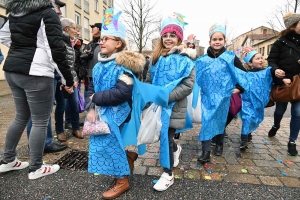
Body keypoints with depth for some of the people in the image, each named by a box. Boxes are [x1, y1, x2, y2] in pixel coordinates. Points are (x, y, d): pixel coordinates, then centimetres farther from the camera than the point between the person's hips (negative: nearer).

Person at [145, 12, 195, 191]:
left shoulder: (185, 59, -9)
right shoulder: (157, 58, 7)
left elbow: (188, 85, -15)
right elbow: (149, 80, 13)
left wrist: (167, 96, -22)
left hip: (174, 106, -5)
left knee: (167, 137, 1)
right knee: (161, 135, 17)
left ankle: (168, 174, 22)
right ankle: (176, 149, 51)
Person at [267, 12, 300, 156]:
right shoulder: (281, 42, -5)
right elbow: (271, 60, -7)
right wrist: (275, 70, -27)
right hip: (282, 82, -2)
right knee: (280, 109, 14)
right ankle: (276, 126, 47)